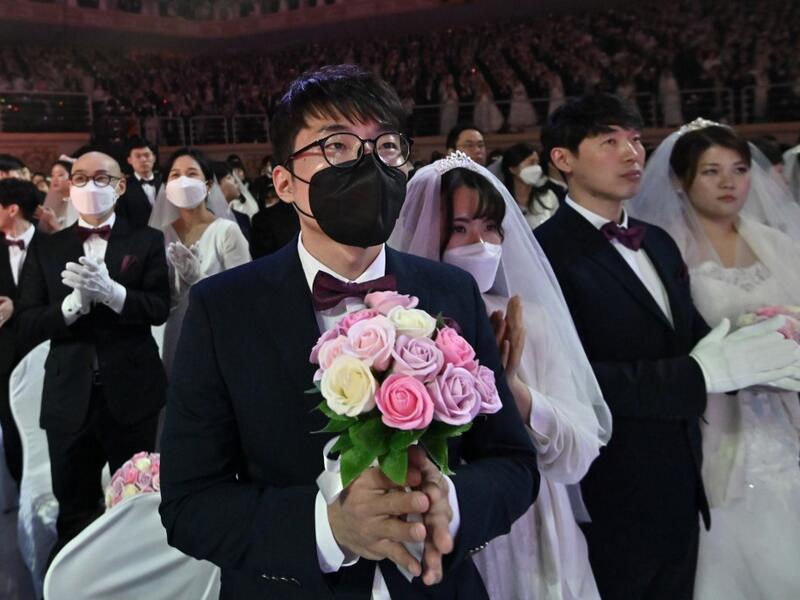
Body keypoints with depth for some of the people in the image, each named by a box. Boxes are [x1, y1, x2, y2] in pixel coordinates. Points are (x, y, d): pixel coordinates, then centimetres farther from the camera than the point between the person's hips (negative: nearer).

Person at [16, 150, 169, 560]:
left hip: (132, 392, -2)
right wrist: (73, 303, -18)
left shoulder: (146, 241, 3)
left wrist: (111, 292, -25)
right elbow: (26, 327, -1)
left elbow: (160, 308, -9)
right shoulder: (45, 248, 8)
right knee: (73, 511, 13)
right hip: (70, 396, 2)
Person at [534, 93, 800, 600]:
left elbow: (690, 338, 12)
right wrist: (699, 373, -26)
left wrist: (755, 353, -9)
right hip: (609, 506, -7)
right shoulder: (546, 253, -18)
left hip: (680, 492, 8)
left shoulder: (659, 242, 10)